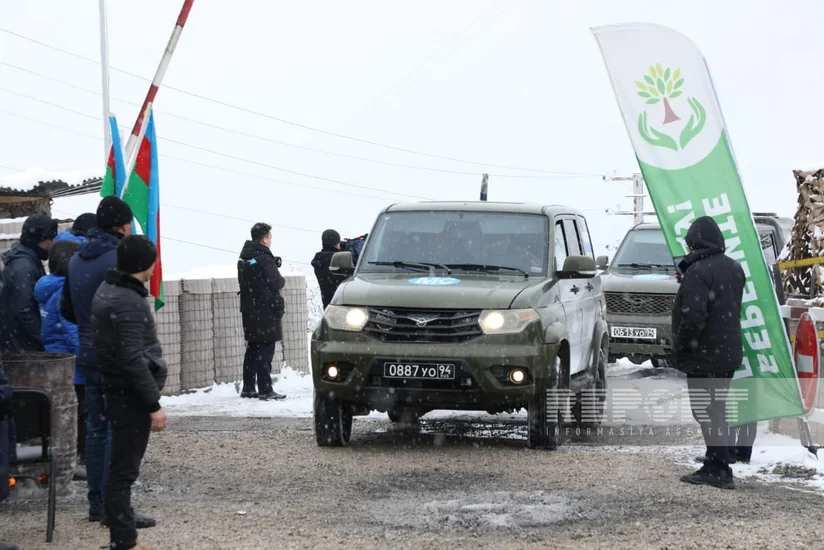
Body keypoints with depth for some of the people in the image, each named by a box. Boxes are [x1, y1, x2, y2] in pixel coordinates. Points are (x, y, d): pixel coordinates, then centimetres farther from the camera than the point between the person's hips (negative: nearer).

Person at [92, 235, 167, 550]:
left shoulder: (108, 291, 10)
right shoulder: (129, 303, -21)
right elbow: (133, 359, -24)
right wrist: (154, 404, -20)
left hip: (117, 391, 10)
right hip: (131, 395, -10)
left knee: (122, 466, 16)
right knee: (124, 470, -7)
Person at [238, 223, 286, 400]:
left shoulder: (244, 258, 12)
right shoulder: (264, 258, -16)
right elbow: (276, 283, -16)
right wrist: (282, 280, 7)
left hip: (249, 309, 9)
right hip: (266, 310, -9)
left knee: (253, 349, 14)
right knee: (266, 349, -7)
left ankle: (248, 387, 16)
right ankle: (265, 390, -9)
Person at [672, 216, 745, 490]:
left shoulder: (699, 271, -20)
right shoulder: (733, 268, 10)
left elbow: (693, 316, -26)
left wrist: (680, 347, -13)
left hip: (704, 356, -9)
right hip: (729, 353, 9)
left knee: (706, 410, -5)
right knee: (715, 410, 17)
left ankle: (720, 470, -7)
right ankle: (715, 466, 22)